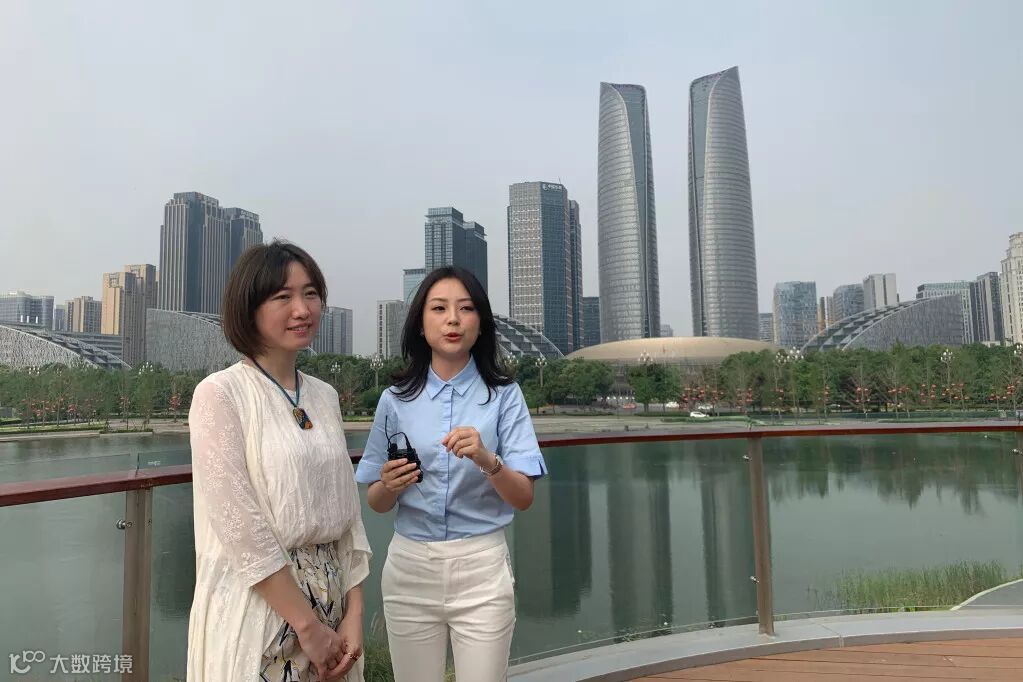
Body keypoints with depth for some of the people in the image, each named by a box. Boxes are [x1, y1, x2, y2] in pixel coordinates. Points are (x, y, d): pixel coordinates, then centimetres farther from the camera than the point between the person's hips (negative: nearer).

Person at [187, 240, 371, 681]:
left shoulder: (325, 397, 5)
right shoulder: (220, 394, -13)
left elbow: (347, 511, 5)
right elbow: (241, 528, -17)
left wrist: (353, 612, -2)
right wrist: (306, 624, -14)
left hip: (332, 599, 6)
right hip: (256, 606, -6)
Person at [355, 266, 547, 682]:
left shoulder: (504, 395, -5)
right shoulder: (395, 399, 0)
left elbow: (524, 498, -8)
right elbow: (376, 503, 6)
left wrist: (488, 461, -27)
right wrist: (390, 485, -16)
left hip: (481, 568, -1)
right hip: (409, 567, 2)